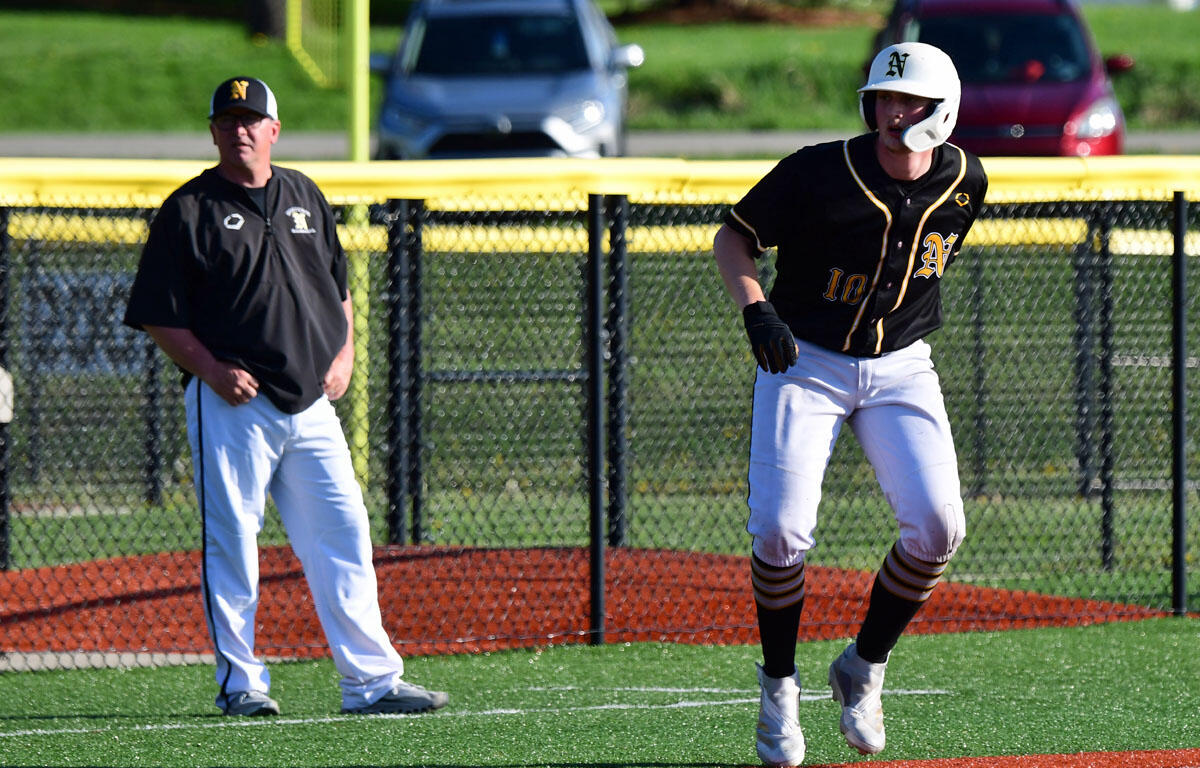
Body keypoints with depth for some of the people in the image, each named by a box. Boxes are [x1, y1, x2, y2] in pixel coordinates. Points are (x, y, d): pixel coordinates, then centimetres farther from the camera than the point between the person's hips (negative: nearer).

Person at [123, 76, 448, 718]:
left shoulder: (304, 198, 15)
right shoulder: (188, 211, -1)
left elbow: (339, 288, 24)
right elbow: (157, 315, -3)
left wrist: (344, 352, 7)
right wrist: (210, 369, -15)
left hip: (311, 402, 5)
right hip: (232, 403, -5)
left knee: (343, 538, 1)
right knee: (231, 545, -2)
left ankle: (372, 681, 3)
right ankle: (240, 682, 6)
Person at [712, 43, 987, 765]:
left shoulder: (963, 181, -6)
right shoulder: (820, 173, -18)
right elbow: (733, 237, -8)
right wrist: (756, 308, -25)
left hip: (901, 369, 3)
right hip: (805, 361, -3)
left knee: (936, 527, -15)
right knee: (780, 530, -16)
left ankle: (864, 670, 8)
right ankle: (779, 688, 8)